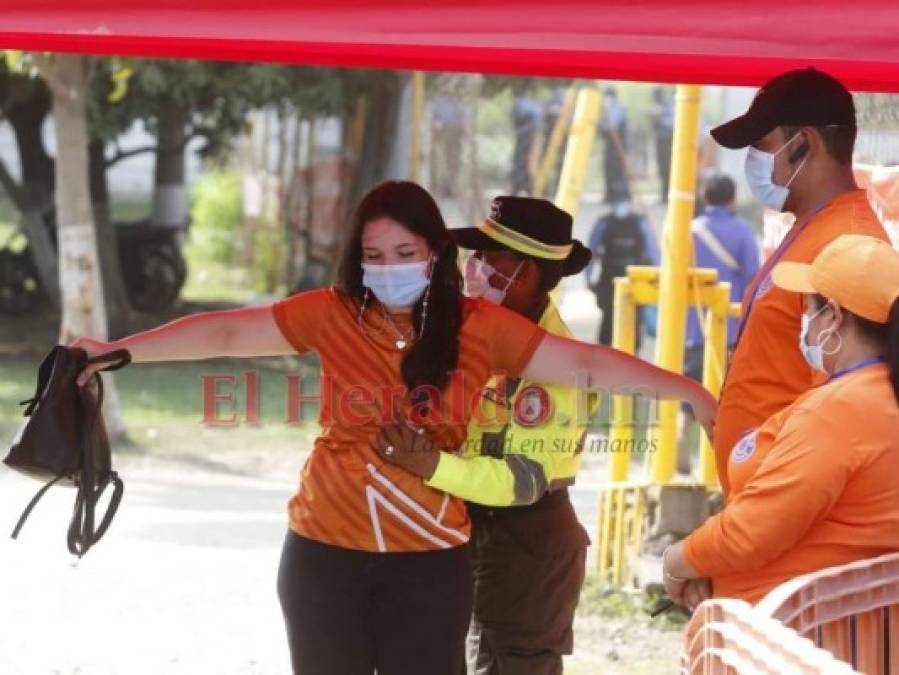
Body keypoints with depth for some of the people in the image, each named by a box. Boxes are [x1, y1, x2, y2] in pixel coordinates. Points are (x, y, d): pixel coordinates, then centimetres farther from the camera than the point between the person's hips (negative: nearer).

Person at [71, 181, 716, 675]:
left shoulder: (480, 327, -4)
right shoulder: (332, 315, -4)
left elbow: (583, 362, -5)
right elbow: (228, 331, -4)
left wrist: (689, 392, -9)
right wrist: (118, 352, -8)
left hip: (430, 560, 0)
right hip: (326, 553, 0)